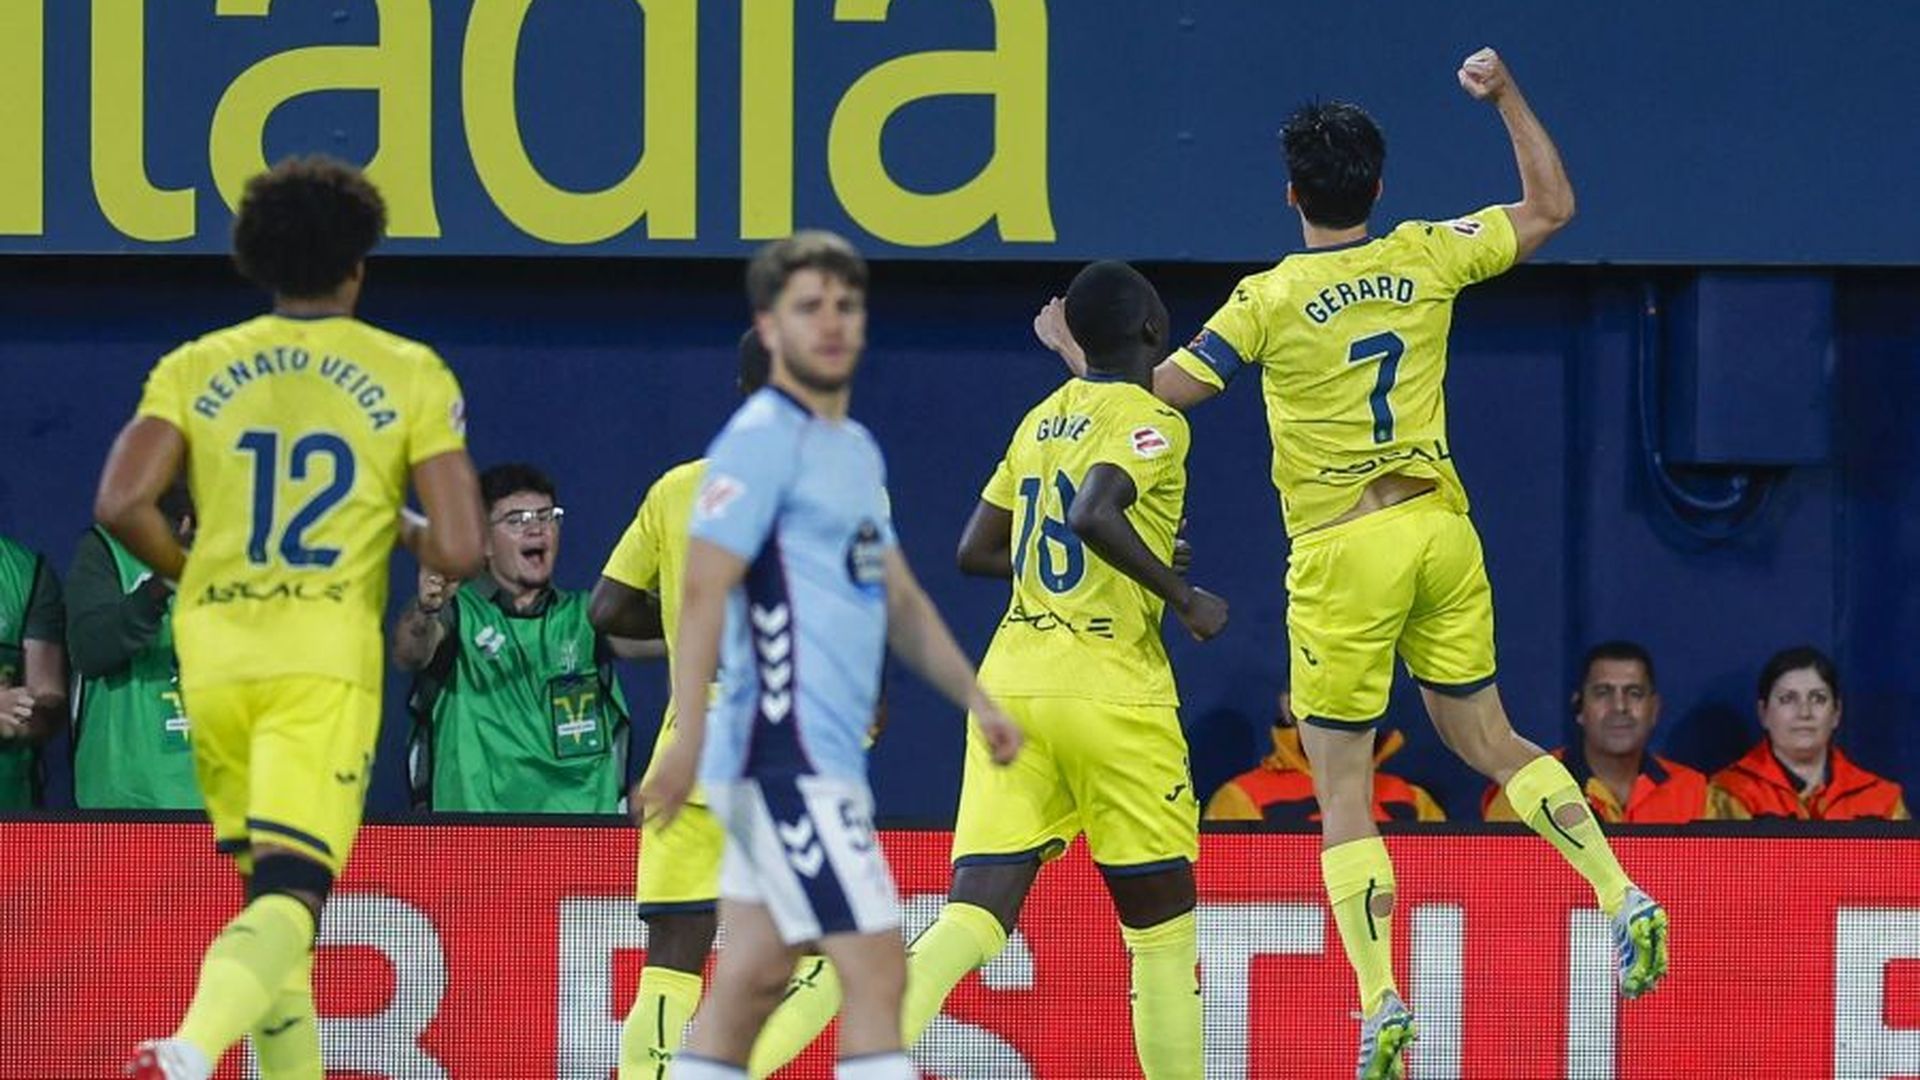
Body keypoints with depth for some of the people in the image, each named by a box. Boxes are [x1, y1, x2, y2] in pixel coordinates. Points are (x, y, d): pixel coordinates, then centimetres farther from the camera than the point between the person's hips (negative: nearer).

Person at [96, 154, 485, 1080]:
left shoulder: (194, 368, 7)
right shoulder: (410, 377, 3)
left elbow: (121, 504, -6)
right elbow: (460, 552, -5)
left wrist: (186, 570, 13)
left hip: (214, 658, 3)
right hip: (327, 664, -3)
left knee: (271, 889, 18)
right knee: (289, 897, -12)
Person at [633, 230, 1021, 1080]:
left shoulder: (857, 450, 19)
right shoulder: (762, 438, -10)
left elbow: (901, 601, 27)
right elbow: (704, 592, -17)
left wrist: (976, 701, 20)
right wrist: (687, 740, -24)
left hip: (824, 763, 9)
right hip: (789, 759, -9)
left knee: (750, 983, 9)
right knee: (876, 972, -11)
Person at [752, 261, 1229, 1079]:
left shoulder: (1041, 421, 16)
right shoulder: (1152, 422, -5)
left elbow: (976, 552, 21)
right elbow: (1095, 514, -24)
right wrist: (1183, 597, -13)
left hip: (1011, 681, 6)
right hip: (1112, 696, -6)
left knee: (971, 923, -6)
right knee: (1162, 926, 11)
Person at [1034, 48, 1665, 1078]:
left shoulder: (1272, 300, -10)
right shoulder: (1428, 257, 1)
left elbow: (1157, 390, -6)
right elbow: (1550, 207, 16)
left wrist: (1071, 346, 11)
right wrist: (1507, 97, 20)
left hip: (1343, 552, -4)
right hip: (1439, 526, 4)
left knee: (1342, 789, 1)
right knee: (1487, 739, 17)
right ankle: (1622, 896, 1)